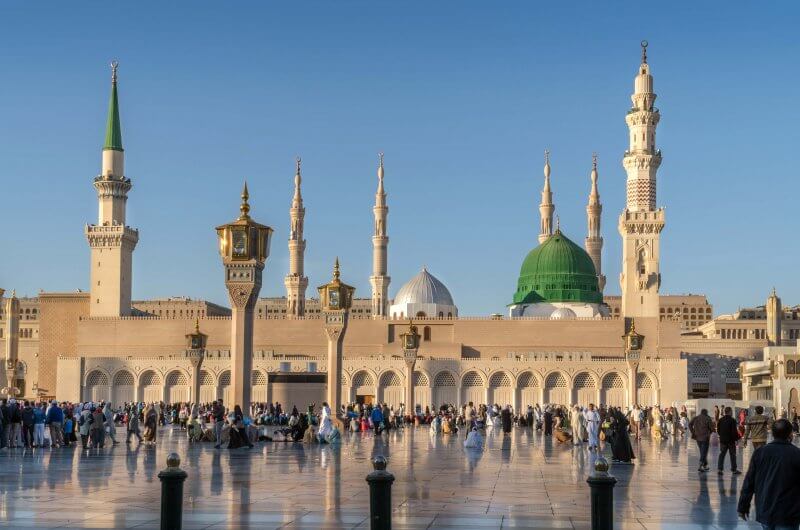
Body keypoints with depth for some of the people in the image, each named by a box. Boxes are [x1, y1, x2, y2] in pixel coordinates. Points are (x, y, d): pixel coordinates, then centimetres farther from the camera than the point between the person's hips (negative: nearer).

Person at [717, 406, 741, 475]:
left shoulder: (720, 420, 4)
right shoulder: (732, 420, -13)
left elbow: (718, 430, 10)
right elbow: (734, 431, -15)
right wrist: (737, 438, -4)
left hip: (722, 440, 4)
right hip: (731, 440, -4)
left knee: (722, 454, 7)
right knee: (733, 455, 6)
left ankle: (719, 468, -4)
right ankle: (734, 470, 11)